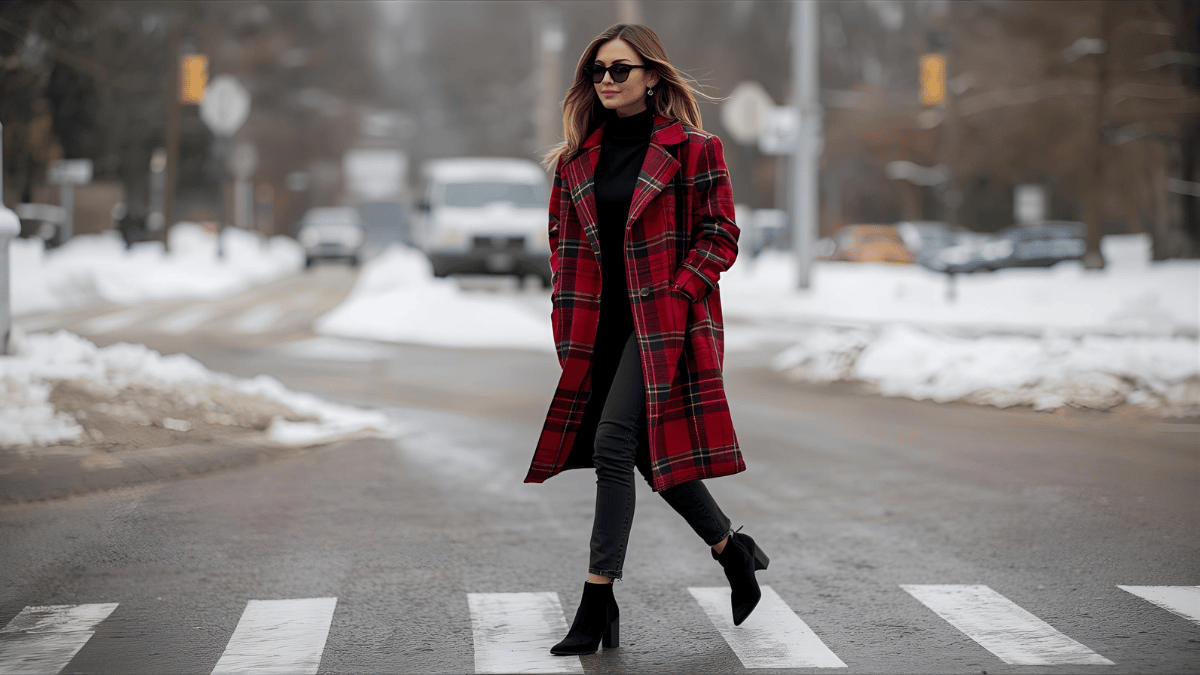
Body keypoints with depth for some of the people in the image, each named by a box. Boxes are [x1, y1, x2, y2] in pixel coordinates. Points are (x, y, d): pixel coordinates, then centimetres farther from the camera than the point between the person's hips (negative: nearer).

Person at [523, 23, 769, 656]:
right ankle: (733, 549, 29)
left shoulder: (691, 148, -4)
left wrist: (675, 298, -13)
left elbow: (720, 235, -4)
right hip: (604, 325, 6)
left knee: (614, 444, -16)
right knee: (649, 450, 8)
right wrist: (568, 312, 6)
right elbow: (563, 236, 18)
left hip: (664, 321, -6)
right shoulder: (579, 155, 11)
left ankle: (597, 603, -13)